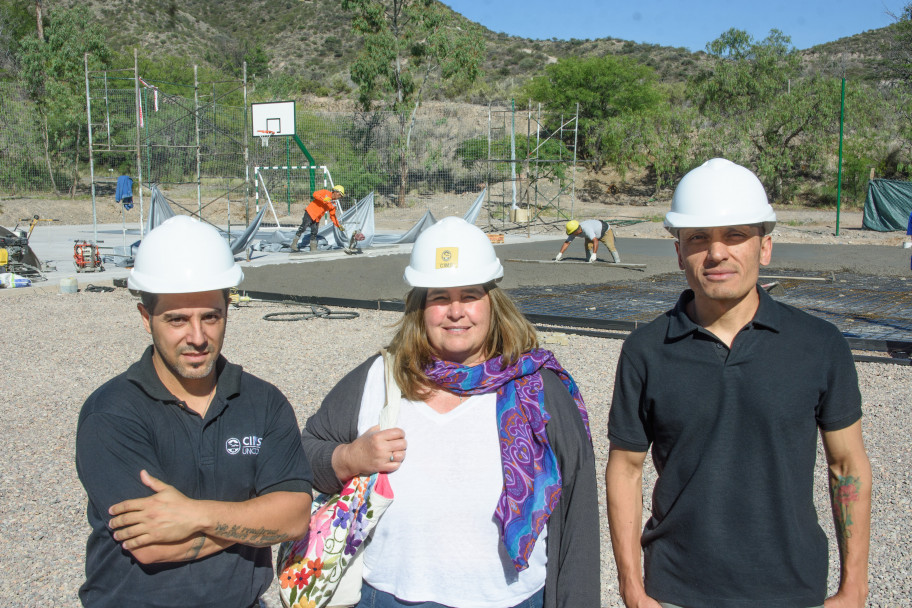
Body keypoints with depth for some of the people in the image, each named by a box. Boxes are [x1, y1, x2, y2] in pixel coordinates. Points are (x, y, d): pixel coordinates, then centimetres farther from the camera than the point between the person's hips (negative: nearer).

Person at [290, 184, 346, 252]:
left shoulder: (333, 205, 12)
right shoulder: (325, 192, -4)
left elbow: (332, 216, 18)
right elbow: (315, 194, -17)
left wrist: (339, 226, 10)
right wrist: (324, 199, -29)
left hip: (316, 219, 6)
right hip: (310, 213, -6)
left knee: (314, 233, 4)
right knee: (303, 228, -14)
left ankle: (313, 249, 12)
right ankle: (294, 244, -8)